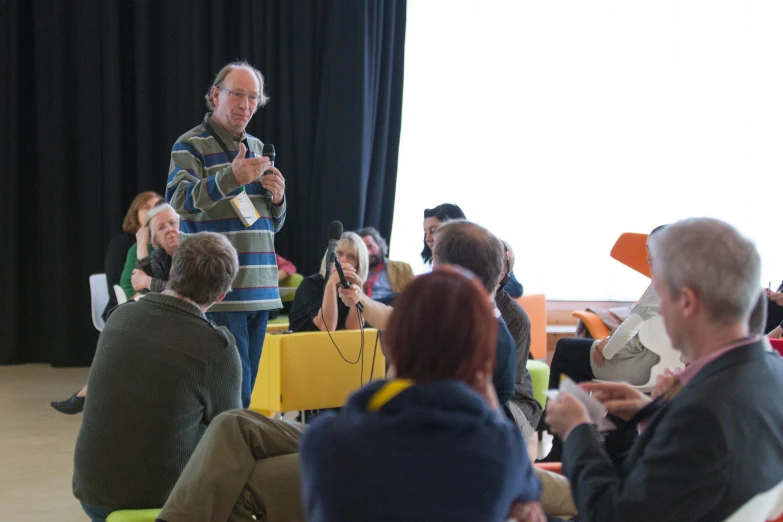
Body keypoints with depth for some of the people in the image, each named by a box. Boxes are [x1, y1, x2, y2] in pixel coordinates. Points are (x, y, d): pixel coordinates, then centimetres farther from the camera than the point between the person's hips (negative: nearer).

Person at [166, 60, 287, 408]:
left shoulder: (257, 148, 19)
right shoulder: (191, 145, -1)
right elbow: (179, 202, -18)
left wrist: (277, 198, 2)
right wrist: (231, 178, -31)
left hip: (260, 289, 7)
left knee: (246, 389, 10)